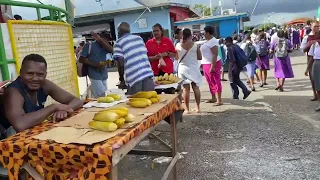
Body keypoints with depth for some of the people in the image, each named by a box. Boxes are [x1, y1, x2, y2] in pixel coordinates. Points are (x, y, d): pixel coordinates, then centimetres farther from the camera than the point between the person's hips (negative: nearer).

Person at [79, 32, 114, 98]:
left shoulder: (104, 47, 12)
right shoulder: (89, 45, -2)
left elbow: (111, 50, -10)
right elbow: (81, 59, -5)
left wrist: (100, 40, -16)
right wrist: (95, 65, -15)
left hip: (104, 75, 6)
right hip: (95, 76, -6)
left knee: (103, 96, 9)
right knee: (101, 97, -10)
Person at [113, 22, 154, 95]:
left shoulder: (119, 42, 3)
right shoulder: (139, 38, 16)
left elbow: (121, 64, -4)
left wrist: (121, 79, 8)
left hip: (134, 77, -4)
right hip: (148, 73, 4)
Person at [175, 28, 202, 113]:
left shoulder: (178, 45, -5)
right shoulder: (195, 45, -6)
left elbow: (176, 58, 2)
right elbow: (200, 57, 0)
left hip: (183, 68, 0)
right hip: (194, 68, 0)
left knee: (186, 89, 2)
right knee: (196, 87, 10)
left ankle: (187, 109, 6)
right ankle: (198, 107, 15)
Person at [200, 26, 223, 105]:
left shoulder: (213, 41, -16)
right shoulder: (208, 41, 15)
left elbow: (215, 55, -23)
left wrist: (212, 66, -28)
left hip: (212, 64, -10)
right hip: (206, 64, 10)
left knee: (215, 82, -7)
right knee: (210, 82, 15)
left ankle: (219, 100, -3)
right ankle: (213, 98, 25)